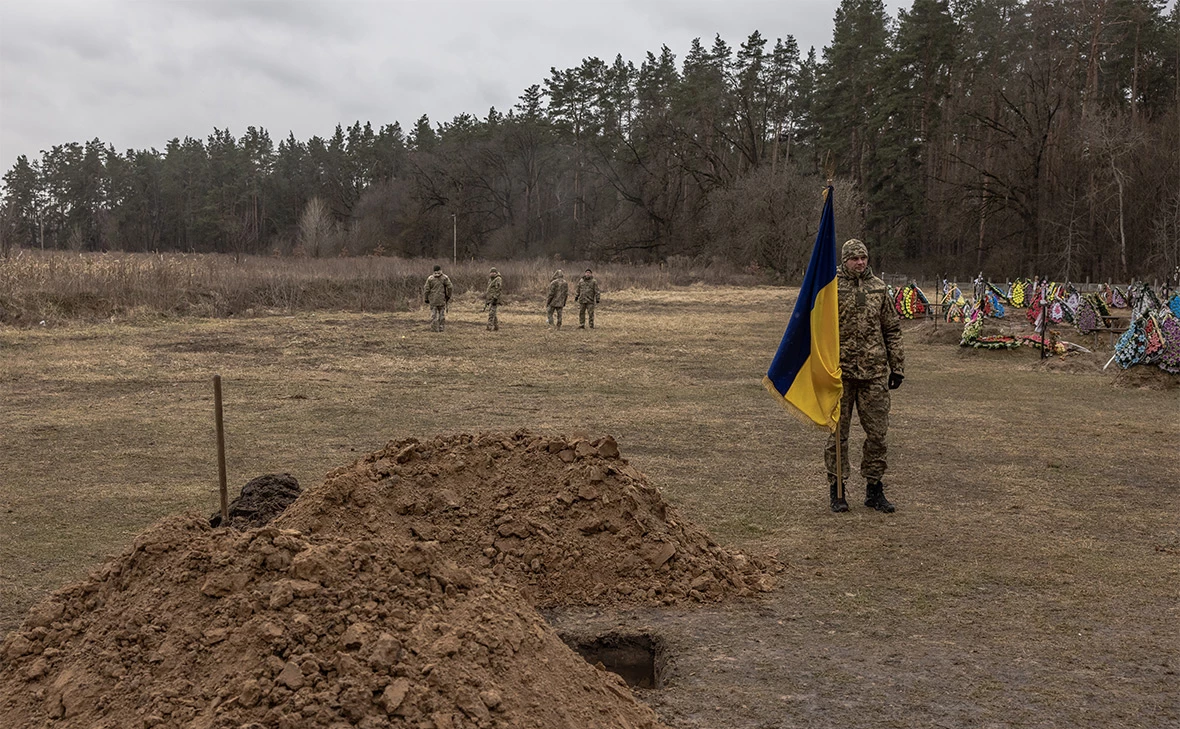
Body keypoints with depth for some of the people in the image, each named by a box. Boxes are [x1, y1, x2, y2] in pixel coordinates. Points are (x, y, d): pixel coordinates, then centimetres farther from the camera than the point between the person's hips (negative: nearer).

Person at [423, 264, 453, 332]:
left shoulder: (430, 278, -2)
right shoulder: (444, 278, -4)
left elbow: (427, 289, -3)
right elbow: (449, 288, -7)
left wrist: (426, 299, 7)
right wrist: (448, 296, 7)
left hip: (433, 299, 0)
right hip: (442, 299, 0)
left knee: (433, 314, 3)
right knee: (442, 313, 10)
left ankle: (434, 328, -1)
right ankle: (440, 327, 8)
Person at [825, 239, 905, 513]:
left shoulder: (878, 287, 9)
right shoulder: (831, 287, -2)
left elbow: (892, 329, 15)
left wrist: (897, 366, 11)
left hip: (874, 372, 3)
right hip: (840, 372, -3)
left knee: (877, 432, 5)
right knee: (838, 432, 4)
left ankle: (874, 489, 18)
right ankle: (836, 490, 15)